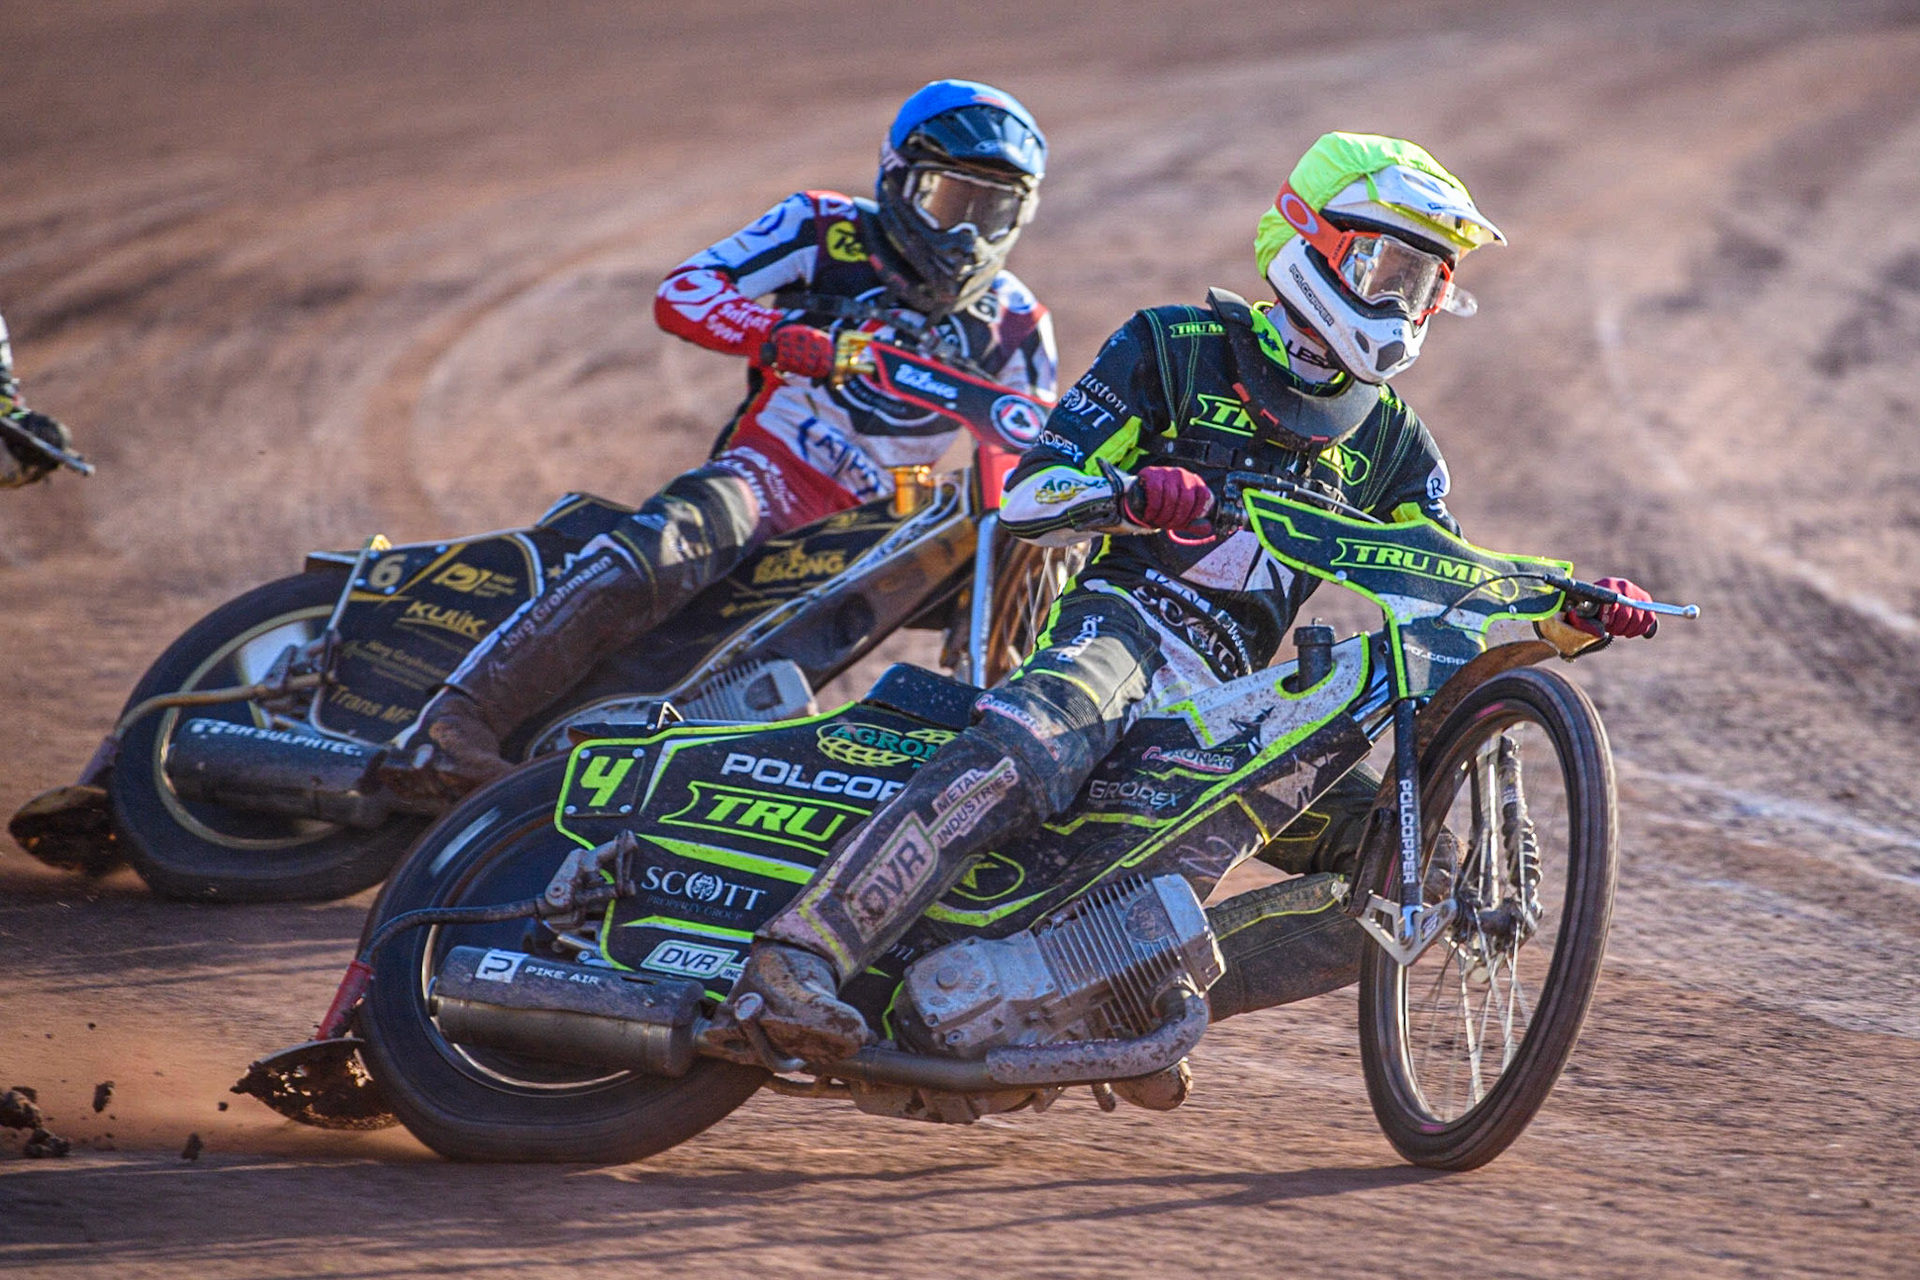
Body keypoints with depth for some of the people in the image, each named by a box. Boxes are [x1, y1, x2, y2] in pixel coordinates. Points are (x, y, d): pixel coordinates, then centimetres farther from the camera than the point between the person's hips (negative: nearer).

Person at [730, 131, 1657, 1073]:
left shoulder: (1389, 439, 21)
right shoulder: (1174, 350, 6)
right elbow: (1028, 495, -3)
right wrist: (1129, 493, -25)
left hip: (1227, 696, 6)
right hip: (1118, 619, -6)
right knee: (1019, 762, -38)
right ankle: (797, 956, -46)